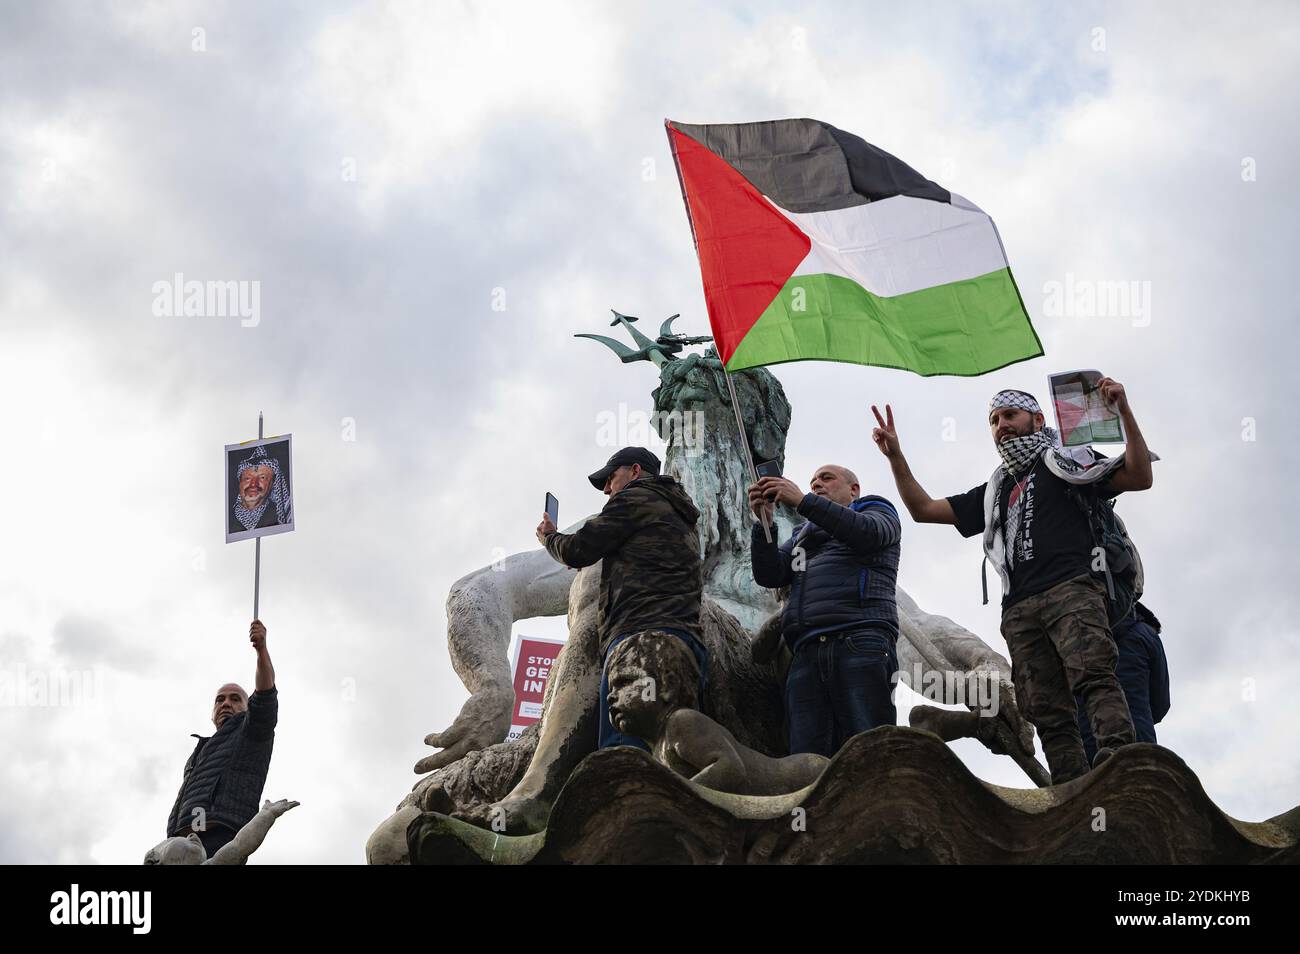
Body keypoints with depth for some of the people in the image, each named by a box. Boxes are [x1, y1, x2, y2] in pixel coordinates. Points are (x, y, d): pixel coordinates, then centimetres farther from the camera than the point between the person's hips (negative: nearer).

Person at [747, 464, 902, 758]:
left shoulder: (875, 509, 24)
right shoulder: (804, 534, 37)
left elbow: (868, 532, -2)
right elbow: (769, 575, 19)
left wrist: (803, 500, -6)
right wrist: (763, 522, 4)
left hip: (859, 642, -4)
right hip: (807, 653, 4)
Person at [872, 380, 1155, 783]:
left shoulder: (1067, 461, 19)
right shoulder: (993, 492, 34)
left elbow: (1140, 477, 7)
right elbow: (923, 509, 32)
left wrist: (1124, 412, -4)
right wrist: (895, 456, 21)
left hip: (1071, 588, -5)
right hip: (1020, 610, 5)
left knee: (1092, 675, -28)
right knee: (1048, 712, -9)